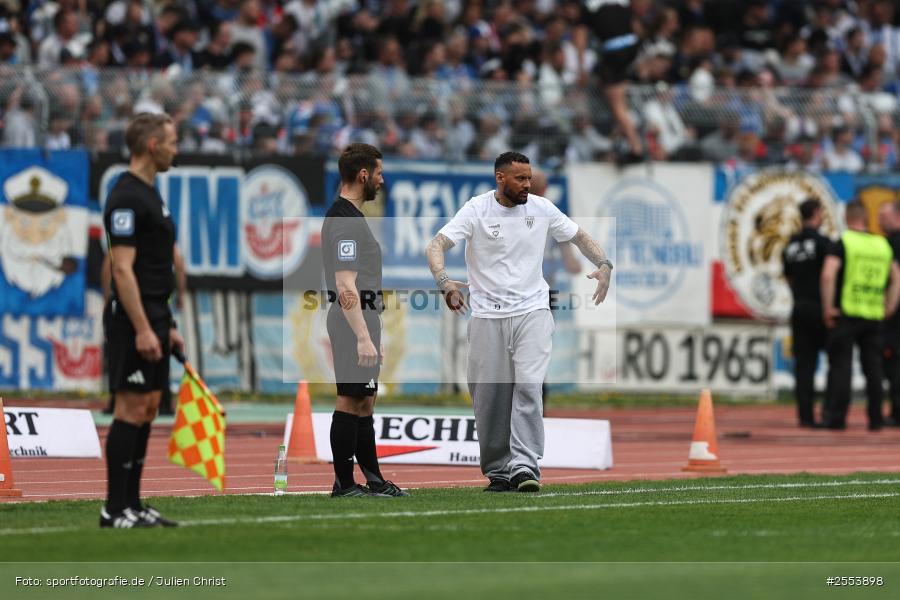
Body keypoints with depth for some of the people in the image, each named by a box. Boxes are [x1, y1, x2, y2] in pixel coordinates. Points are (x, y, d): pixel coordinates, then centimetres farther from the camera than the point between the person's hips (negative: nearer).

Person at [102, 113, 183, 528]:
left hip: (153, 318, 10)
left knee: (147, 409, 10)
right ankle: (115, 509, -7)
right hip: (133, 320, -10)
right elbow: (122, 268, -20)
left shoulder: (149, 195, 17)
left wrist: (167, 326, 22)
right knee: (131, 409, -9)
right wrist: (142, 329, -23)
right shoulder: (127, 198, -15)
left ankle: (132, 504, 13)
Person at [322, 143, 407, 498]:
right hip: (354, 325, -11)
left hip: (361, 325, 11)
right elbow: (346, 287, -23)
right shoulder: (346, 221, -17)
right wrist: (363, 338, -26)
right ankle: (344, 484, -4)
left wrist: (371, 335, 26)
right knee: (350, 402, -7)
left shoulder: (348, 216, 17)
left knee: (364, 403, 13)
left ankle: (374, 481, 18)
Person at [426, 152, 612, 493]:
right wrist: (444, 282, -30)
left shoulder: (541, 208, 5)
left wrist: (603, 265, -1)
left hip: (532, 312, 1)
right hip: (487, 316, -1)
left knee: (528, 387, -16)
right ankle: (498, 472, 11)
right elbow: (436, 245, -12)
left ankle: (525, 465, -20)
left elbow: (579, 237, 18)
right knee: (488, 396, 0)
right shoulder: (477, 209, -4)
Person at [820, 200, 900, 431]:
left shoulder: (842, 243, -5)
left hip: (846, 315, -4)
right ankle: (876, 418, 8)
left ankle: (836, 416, -5)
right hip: (874, 316, 4)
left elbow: (828, 275, -18)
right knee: (873, 367, 8)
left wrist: (827, 307, -11)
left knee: (840, 366, -2)